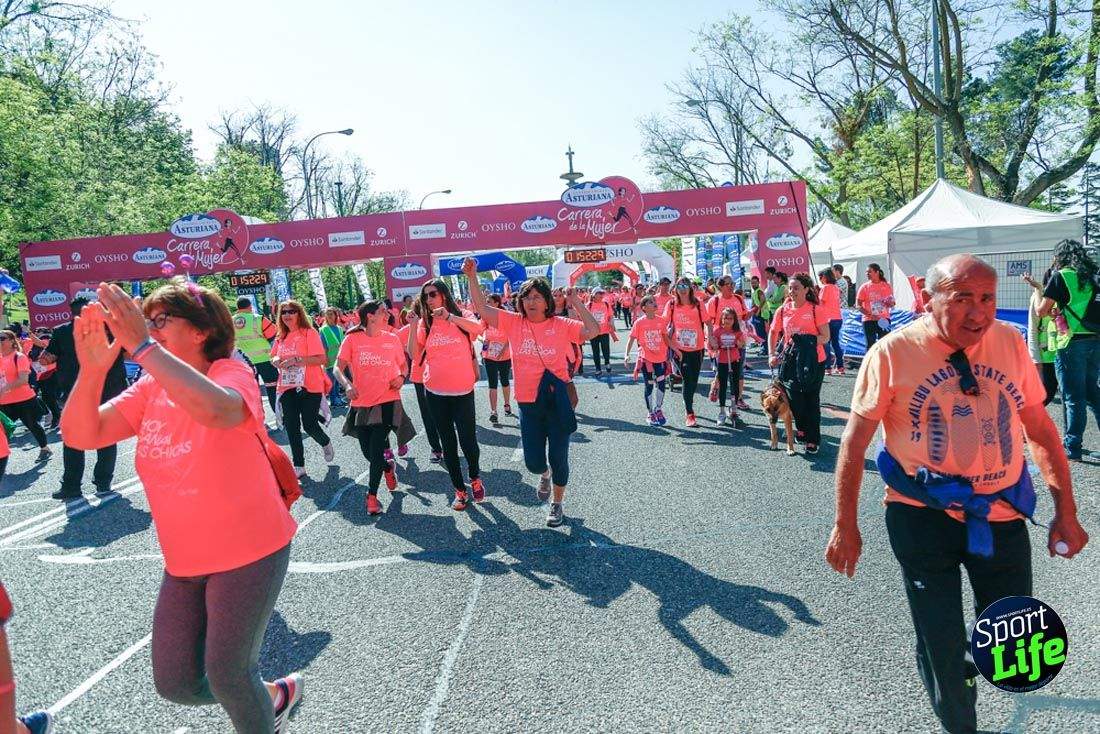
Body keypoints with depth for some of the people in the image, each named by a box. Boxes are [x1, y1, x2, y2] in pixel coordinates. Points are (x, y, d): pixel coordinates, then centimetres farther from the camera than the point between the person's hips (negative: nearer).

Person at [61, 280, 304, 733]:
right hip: (185, 561, 7)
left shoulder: (231, 372, -17)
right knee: (176, 684, 14)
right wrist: (93, 368, -25)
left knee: (227, 674, 4)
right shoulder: (150, 389, 3)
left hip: (249, 553, -7)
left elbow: (215, 409, -42)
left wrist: (143, 347, -42)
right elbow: (80, 435, -9)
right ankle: (273, 696, 39)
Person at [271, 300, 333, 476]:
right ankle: (299, 466, 15)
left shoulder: (309, 333, -7)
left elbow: (320, 359, -15)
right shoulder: (281, 337, 11)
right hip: (287, 387, 6)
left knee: (310, 425, -3)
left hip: (310, 387, -6)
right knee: (291, 428, 5)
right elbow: (273, 357, 20)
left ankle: (326, 443, 31)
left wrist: (296, 359, -23)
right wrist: (277, 361, -3)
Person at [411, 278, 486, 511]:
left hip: (463, 391, -3)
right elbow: (416, 356, -2)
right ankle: (459, 490, 22)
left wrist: (450, 317, -31)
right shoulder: (425, 323, 5)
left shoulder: (462, 317, -2)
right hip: (435, 392, 3)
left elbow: (478, 328, -24)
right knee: (448, 443, 9)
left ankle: (475, 478, 27)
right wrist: (413, 328, -11)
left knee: (468, 441, -3)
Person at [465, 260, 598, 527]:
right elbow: (482, 308, -3)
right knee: (533, 462, 5)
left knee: (558, 458, 7)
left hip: (557, 402, -2)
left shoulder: (561, 325, -5)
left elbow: (593, 330, -16)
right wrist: (472, 277, -10)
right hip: (528, 403, 2)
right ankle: (545, 474, 44)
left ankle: (558, 503, 32)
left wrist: (575, 302, -15)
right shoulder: (514, 323, 1)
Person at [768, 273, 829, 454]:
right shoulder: (783, 310, 2)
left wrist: (808, 341, -24)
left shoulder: (816, 310, -7)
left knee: (811, 400, 4)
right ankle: (802, 429, 33)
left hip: (813, 361, -3)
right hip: (790, 360, 3)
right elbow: (773, 333, 11)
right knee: (794, 397, 6)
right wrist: (771, 354, 0)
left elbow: (825, 337, -9)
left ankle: (813, 440, 14)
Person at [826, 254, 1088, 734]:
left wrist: (1066, 510, 9)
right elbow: (855, 440, -7)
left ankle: (973, 656, 49)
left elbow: (1040, 428, 10)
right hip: (923, 515, -3)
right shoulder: (893, 352, -12)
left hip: (1002, 515, 4)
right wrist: (845, 526, -6)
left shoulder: (1010, 342, 0)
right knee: (941, 648, 6)